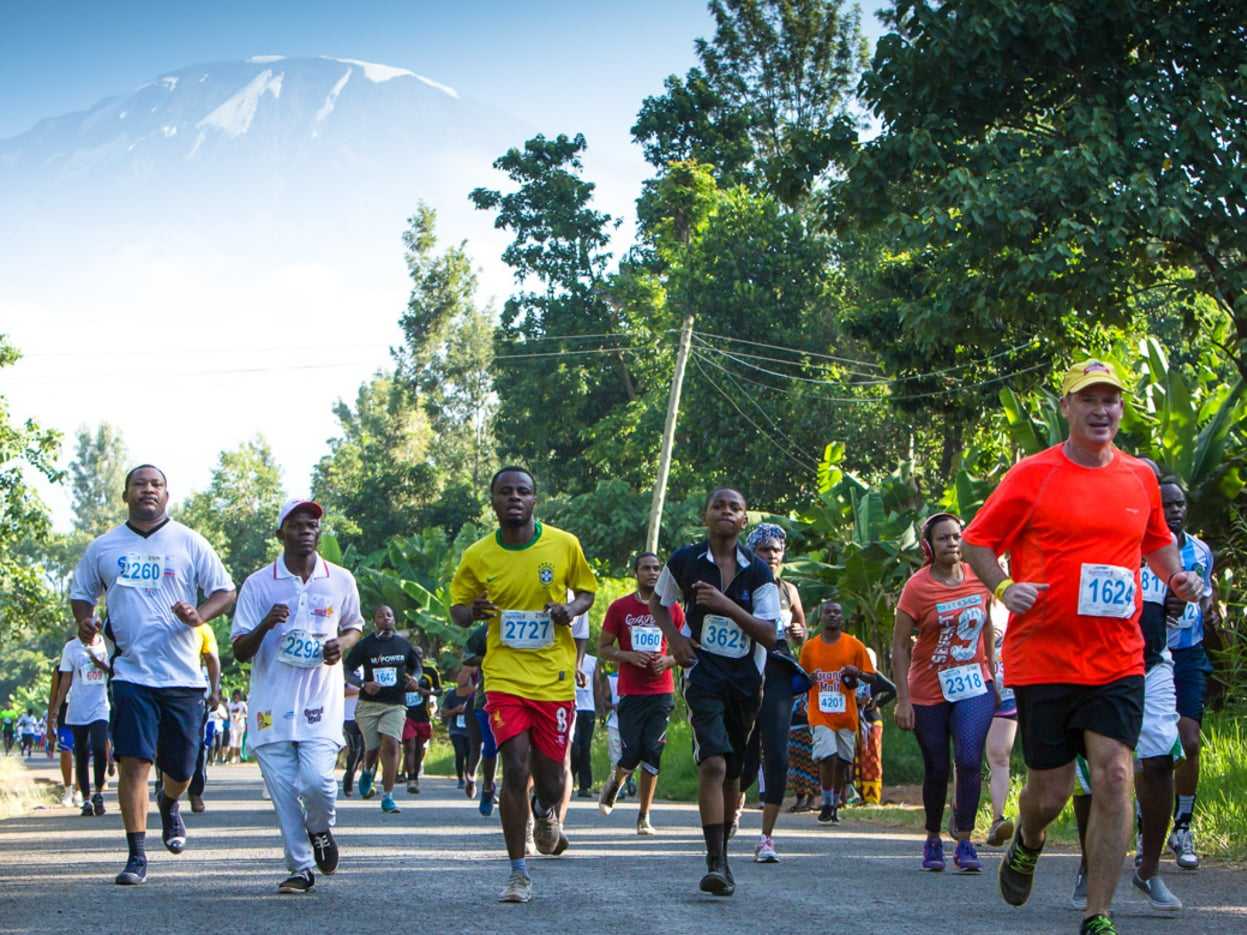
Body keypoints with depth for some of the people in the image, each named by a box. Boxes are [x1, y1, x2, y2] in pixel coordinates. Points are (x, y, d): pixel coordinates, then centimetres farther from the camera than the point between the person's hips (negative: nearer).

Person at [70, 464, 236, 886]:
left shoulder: (189, 543, 4)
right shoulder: (103, 548, 8)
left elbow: (225, 591, 6)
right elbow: (81, 593, 20)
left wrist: (200, 615, -15)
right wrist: (85, 621, -3)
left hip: (182, 675, 0)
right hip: (132, 672, 0)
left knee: (181, 768, 8)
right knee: (133, 761, -11)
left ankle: (168, 804, 44)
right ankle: (136, 855, -4)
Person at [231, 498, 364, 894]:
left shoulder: (340, 581, 7)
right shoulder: (258, 584, 2)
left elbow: (354, 627, 24)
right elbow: (240, 651, 2)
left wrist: (343, 644, 0)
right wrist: (265, 625, -19)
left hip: (321, 701, 0)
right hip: (272, 703, 0)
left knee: (317, 780, -16)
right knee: (282, 790, -1)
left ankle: (320, 830, 17)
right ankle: (300, 867, 14)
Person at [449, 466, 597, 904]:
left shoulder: (564, 545, -3)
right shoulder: (477, 556, -3)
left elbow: (586, 589, 12)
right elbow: (457, 608, 8)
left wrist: (573, 609, -11)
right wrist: (472, 612, -16)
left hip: (555, 676, 1)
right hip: (505, 675, -1)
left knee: (551, 774, 4)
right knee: (516, 769, -11)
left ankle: (548, 813, 44)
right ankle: (518, 872, 0)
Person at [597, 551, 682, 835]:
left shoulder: (673, 609, 7)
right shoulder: (620, 608, 2)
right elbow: (603, 648, 6)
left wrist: (668, 660, -6)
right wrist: (629, 656, -12)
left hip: (662, 692, 1)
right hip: (630, 692, -1)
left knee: (652, 754, -4)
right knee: (631, 753, -7)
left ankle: (644, 817, 4)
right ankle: (614, 782, 27)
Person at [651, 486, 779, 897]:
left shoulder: (758, 572, 0)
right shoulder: (684, 561, 0)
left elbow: (769, 634, -7)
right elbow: (658, 604, 17)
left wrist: (727, 605, -20)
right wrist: (674, 637, -2)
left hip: (745, 681, 3)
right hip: (703, 674, -3)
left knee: (733, 773, 11)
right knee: (713, 762, -21)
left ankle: (722, 851, 30)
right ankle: (716, 862, -24)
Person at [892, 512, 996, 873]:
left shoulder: (979, 578, 1)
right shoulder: (917, 587, -10)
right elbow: (899, 645, -8)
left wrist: (993, 675, 15)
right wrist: (903, 699, -12)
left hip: (975, 687, 2)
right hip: (929, 692, -2)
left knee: (970, 761, -14)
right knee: (937, 769, 7)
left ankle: (964, 843, -8)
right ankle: (933, 840, 26)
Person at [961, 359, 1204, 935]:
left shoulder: (1140, 477, 9)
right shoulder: (1033, 475, -3)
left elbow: (1157, 541, 26)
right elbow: (977, 541, 2)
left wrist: (1175, 575, 6)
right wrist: (1003, 589, -16)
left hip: (1117, 660, 2)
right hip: (1042, 657, -2)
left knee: (1113, 777, -12)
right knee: (1050, 790, 4)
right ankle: (1026, 844, 42)